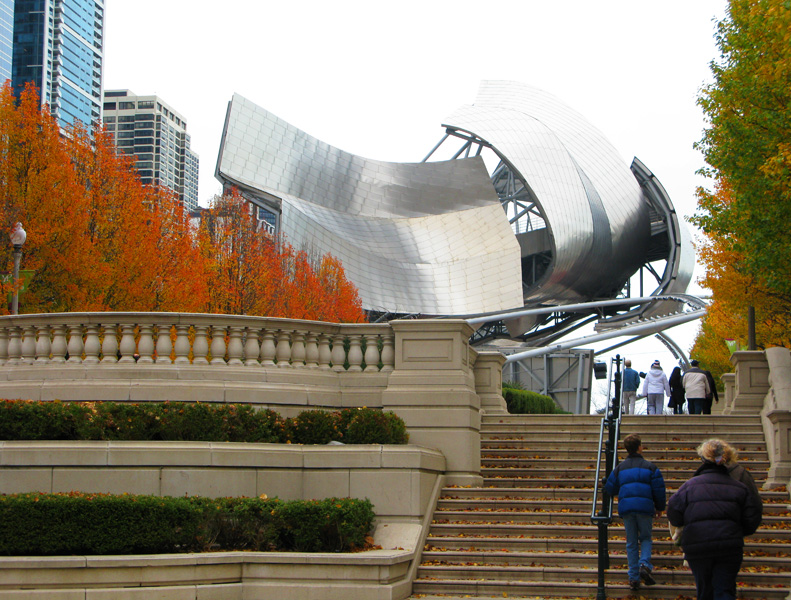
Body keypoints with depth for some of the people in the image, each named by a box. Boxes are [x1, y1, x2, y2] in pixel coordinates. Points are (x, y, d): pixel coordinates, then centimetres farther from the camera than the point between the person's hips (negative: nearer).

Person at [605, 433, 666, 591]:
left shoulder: (620, 468, 11)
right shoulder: (649, 466, 3)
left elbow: (610, 489, 14)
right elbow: (659, 489, 2)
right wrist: (660, 508, 15)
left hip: (626, 508, 2)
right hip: (645, 507, -2)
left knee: (631, 543, 9)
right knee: (646, 538, 12)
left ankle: (634, 577, 3)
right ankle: (644, 564, -14)